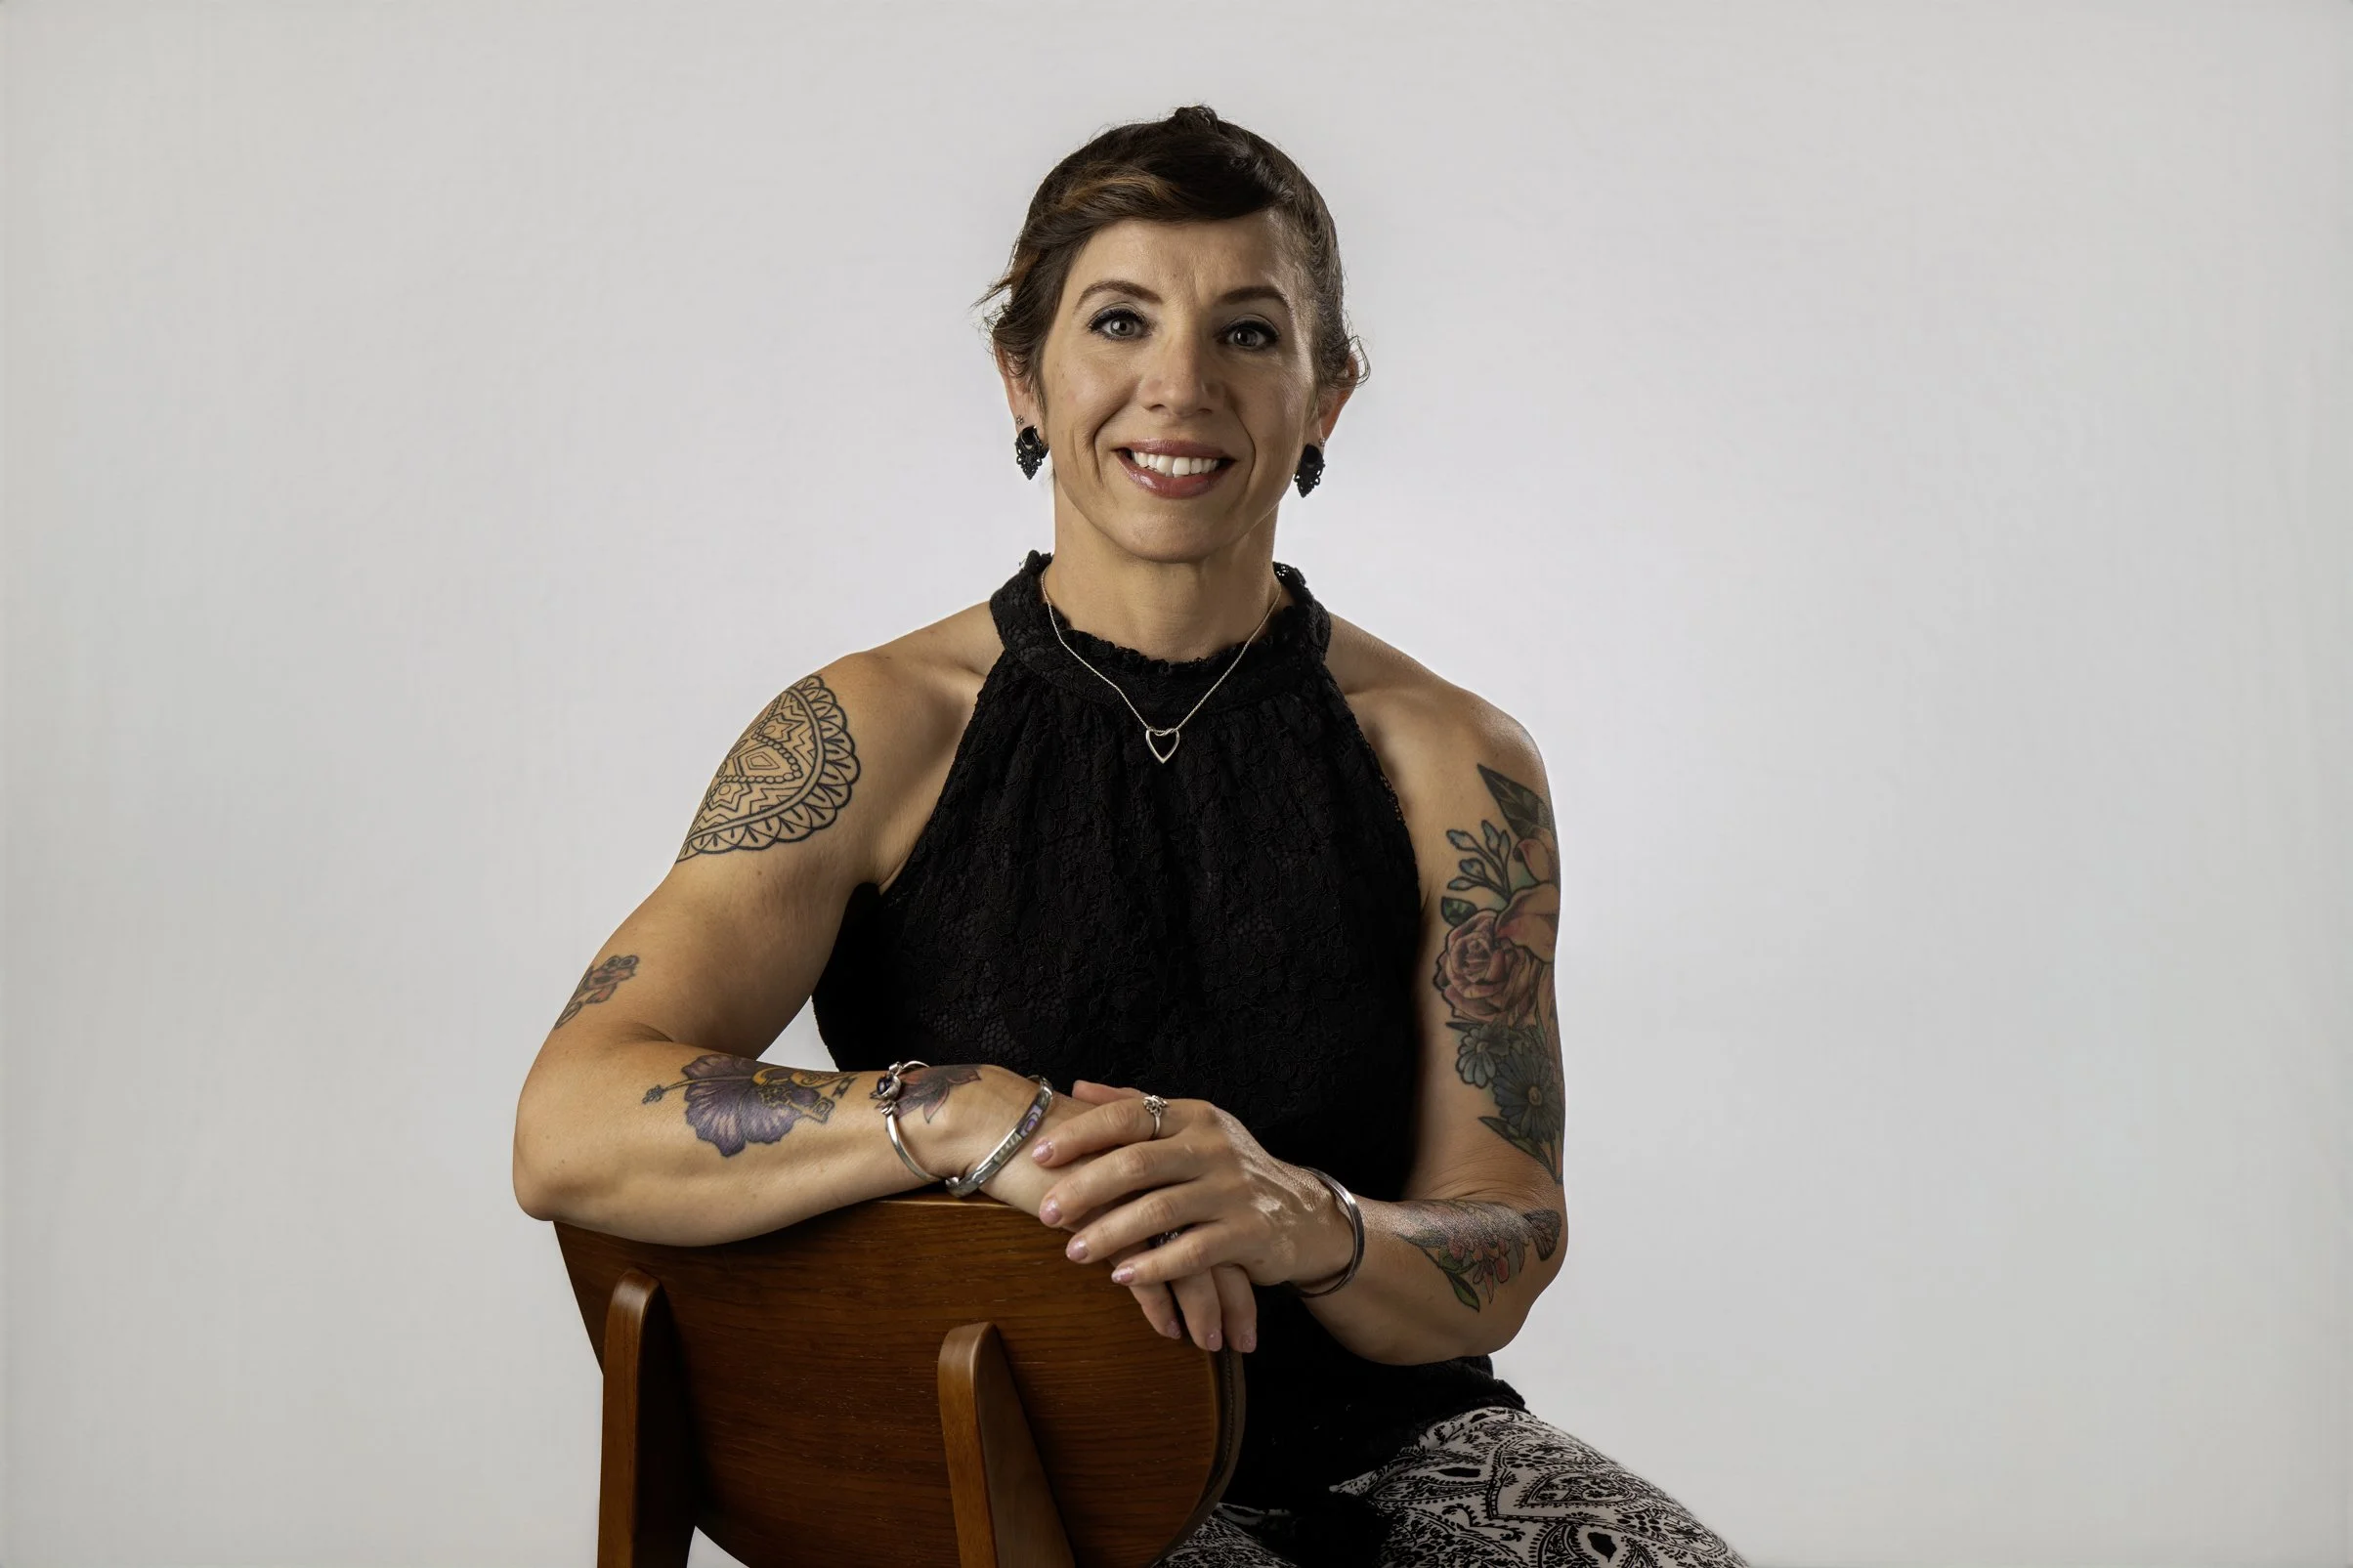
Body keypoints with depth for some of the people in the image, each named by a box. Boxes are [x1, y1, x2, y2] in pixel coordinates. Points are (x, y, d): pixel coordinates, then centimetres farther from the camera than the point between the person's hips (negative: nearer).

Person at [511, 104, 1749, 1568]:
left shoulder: (1449, 759, 0)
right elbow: (568, 1134, -16)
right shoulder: (879, 731, -5)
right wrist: (970, 1114, -31)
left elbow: (1498, 1261, -3)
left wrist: (1303, 1219, -27)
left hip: (1390, 1442, 2)